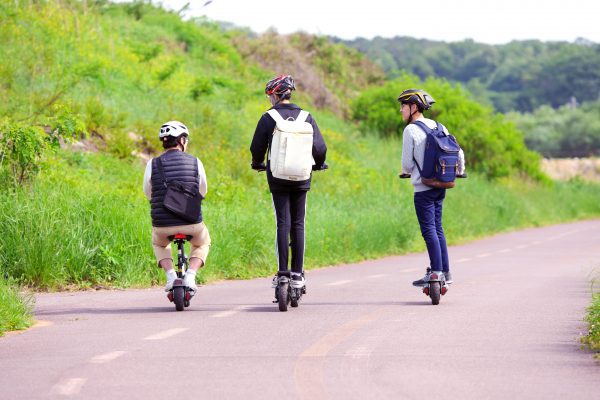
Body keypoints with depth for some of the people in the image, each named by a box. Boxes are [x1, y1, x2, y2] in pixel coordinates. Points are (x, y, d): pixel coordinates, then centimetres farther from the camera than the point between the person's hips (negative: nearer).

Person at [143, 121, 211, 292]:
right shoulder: (195, 162, -1)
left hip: (162, 225, 1)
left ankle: (170, 274, 10)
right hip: (192, 223, 0)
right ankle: (190, 275, 7)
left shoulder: (153, 164, -2)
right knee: (202, 243, 32)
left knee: (159, 244, 35)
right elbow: (203, 192, 12)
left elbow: (148, 193, 10)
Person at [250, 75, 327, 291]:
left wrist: (258, 164, 24)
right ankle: (298, 274, 3)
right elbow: (320, 147, 3)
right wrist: (318, 165, 24)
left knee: (283, 224, -1)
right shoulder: (306, 117, 3)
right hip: (301, 178, 2)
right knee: (298, 224, 6)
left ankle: (282, 273, -6)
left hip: (277, 177, -2)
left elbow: (256, 147, 2)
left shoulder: (268, 118, -3)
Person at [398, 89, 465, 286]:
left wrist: (406, 171, 13)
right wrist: (460, 171, 29)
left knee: (429, 229, -4)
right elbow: (458, 152, 10)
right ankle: (445, 271, 15)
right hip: (441, 186, 7)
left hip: (423, 188, -7)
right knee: (437, 227, 14)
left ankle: (436, 272, -7)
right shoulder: (438, 126, 9)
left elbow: (407, 164, -10)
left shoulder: (410, 130, -11)